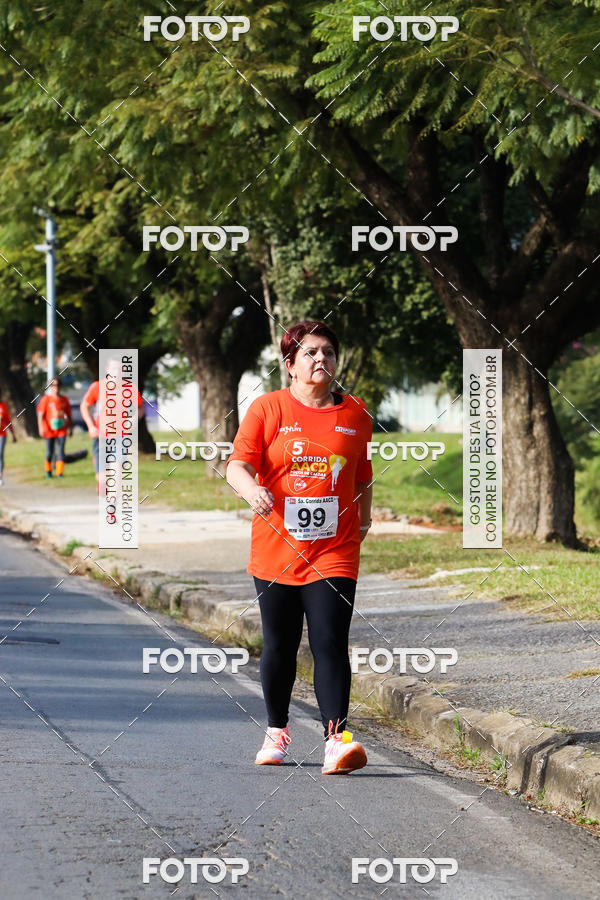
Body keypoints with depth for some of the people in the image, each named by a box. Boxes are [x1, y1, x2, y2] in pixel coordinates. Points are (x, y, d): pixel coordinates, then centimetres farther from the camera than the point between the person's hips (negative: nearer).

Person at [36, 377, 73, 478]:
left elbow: (69, 415, 15)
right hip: (49, 431, -2)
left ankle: (59, 472, -8)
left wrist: (70, 428, 12)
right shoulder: (46, 399, -1)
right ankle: (48, 471, 26)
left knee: (60, 451, -8)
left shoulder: (64, 400, 8)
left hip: (61, 430, 2)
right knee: (49, 452, 5)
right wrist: (41, 428, -12)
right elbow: (40, 415, -4)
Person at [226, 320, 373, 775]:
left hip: (334, 551, 0)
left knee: (330, 643, -12)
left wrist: (364, 519, 28)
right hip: (276, 547, 0)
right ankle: (277, 732, 29)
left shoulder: (355, 414, 8)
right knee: (280, 645, 10)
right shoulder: (268, 408, -1)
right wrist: (252, 490, -27)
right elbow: (238, 465, -7)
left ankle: (336, 739, -19)